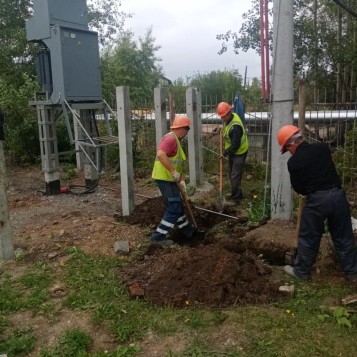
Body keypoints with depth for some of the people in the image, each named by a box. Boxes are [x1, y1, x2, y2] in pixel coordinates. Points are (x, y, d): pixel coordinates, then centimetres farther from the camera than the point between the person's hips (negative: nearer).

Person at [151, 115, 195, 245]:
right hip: (164, 178, -10)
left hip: (169, 179, 10)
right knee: (173, 209, -5)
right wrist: (173, 172, -29)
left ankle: (188, 230, 36)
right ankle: (158, 236, 1)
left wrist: (182, 180, 11)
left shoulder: (176, 140, 18)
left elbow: (179, 163, 18)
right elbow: (160, 154, -33)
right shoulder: (170, 138, -16)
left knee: (177, 206, 21)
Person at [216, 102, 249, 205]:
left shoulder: (235, 127, -32)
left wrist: (226, 152, -16)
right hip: (232, 151, 10)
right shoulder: (230, 117, -3)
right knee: (231, 174, 18)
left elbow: (235, 145, -29)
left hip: (239, 152, -10)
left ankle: (235, 198, 3)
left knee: (235, 176, -7)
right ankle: (238, 193, 33)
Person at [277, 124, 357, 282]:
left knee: (308, 238, 11)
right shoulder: (323, 147, 3)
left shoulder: (293, 162, -8)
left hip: (316, 200, -4)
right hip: (338, 195, 4)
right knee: (344, 237, 16)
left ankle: (301, 271, 25)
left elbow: (298, 188, 1)